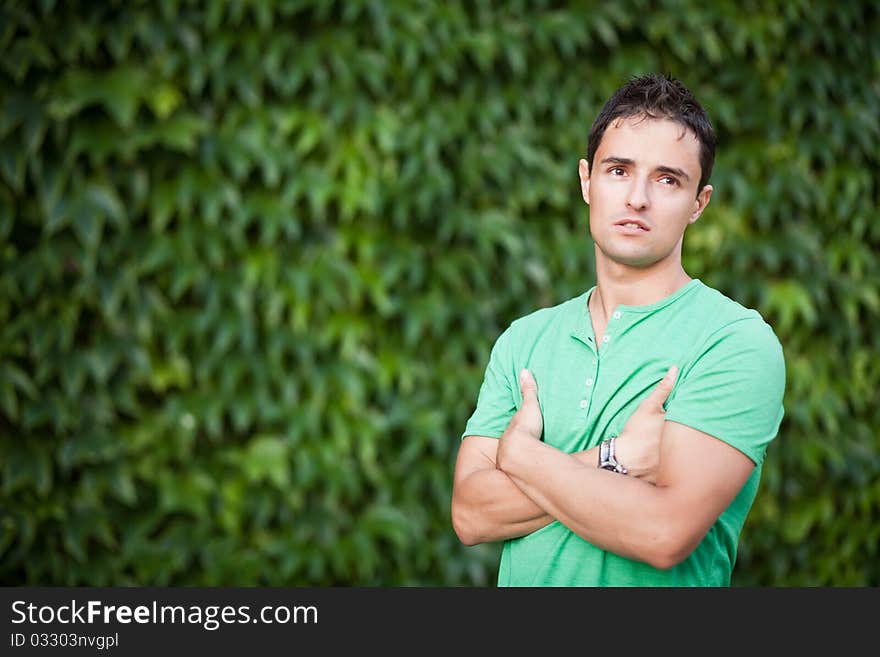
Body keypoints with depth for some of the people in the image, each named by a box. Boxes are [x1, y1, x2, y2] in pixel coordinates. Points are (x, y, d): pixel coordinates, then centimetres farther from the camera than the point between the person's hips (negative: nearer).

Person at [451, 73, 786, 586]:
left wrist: (519, 452, -14)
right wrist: (616, 461, -20)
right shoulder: (523, 340, 0)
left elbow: (666, 534, -25)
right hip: (523, 582, 3)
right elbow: (470, 515, -9)